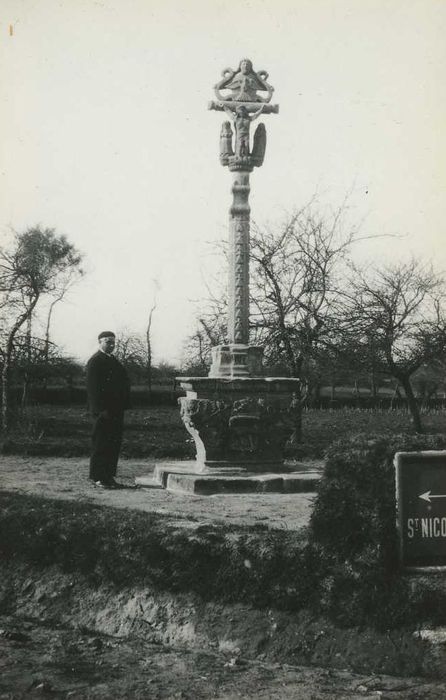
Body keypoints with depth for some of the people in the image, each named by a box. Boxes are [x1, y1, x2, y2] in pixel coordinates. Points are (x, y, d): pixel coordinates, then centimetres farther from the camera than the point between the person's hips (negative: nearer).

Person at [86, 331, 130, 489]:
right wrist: (100, 409, -21)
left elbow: (125, 383, 19)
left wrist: (124, 404, 7)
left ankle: (109, 476, 15)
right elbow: (93, 387, -15)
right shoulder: (95, 361, -7)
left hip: (116, 410, 8)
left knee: (115, 443, 9)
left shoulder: (115, 362, 19)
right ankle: (97, 477, 1)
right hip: (103, 410, -8)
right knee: (100, 444, -4)